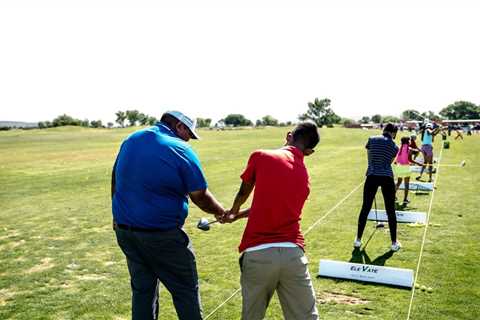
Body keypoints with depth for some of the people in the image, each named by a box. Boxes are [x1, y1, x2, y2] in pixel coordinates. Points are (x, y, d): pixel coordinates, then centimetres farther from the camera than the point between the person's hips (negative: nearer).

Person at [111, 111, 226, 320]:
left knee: (142, 289, 18)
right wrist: (222, 213, 8)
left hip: (124, 230, 7)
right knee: (186, 291, 7)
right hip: (162, 236, -6)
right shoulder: (181, 151, -12)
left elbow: (115, 179, 14)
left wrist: (119, 217, 22)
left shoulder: (131, 140, 7)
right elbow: (200, 197, -10)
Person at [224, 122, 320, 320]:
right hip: (293, 254, 3)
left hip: (257, 254, -2)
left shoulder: (260, 157, 0)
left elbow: (243, 193, 16)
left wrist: (233, 211, 39)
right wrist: (237, 216, 39)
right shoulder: (304, 177, 14)